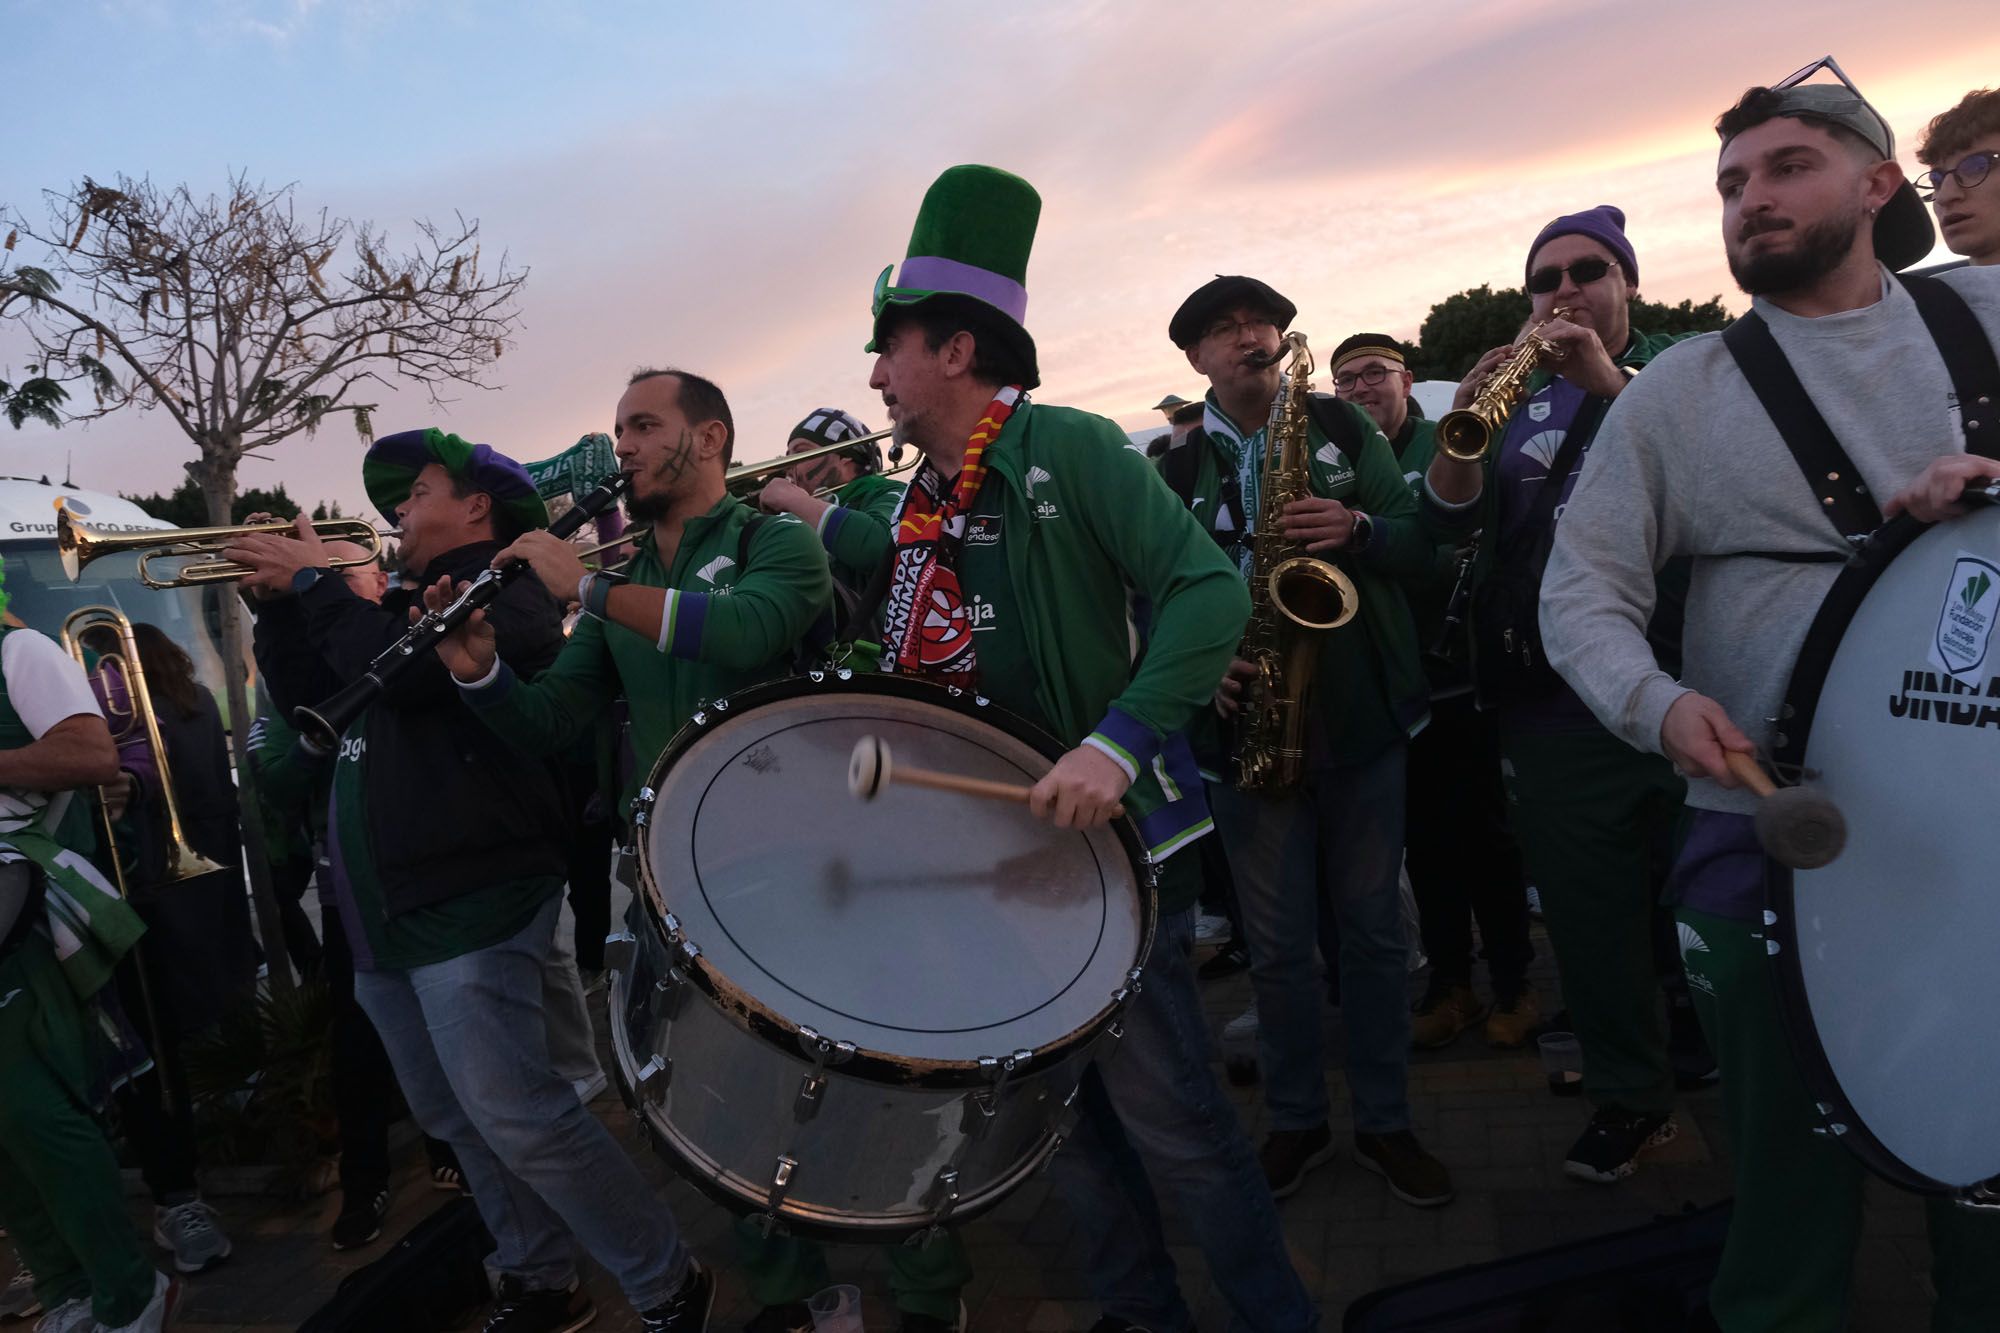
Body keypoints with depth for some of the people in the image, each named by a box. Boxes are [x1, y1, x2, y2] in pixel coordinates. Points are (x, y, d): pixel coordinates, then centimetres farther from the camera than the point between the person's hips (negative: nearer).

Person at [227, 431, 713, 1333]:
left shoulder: (506, 589, -8)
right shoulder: (408, 602, 21)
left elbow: (402, 671, -23)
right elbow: (301, 690, 22)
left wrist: (315, 581, -11)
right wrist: (277, 599, 9)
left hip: (468, 899, -10)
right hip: (383, 913, 10)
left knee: (516, 1117, -13)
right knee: (457, 1121, 14)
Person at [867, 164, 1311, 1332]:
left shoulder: (1064, 450, -12)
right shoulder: (925, 502, 11)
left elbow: (1211, 591, -22)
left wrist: (1117, 743, -31)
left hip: (1107, 837, -7)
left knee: (1169, 1121, 2)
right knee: (1070, 1116, 17)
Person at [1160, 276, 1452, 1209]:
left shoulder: (1342, 427, 6)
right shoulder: (1176, 469, 5)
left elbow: (1421, 545, 1)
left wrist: (1357, 527, -19)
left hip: (1363, 716, 1)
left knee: (1373, 930, 9)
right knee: (1278, 945, 8)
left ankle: (1384, 1123, 26)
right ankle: (1295, 1122, 27)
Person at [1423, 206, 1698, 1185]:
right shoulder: (1521, 398, 16)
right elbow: (1450, 508, 2)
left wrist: (1613, 381, -19)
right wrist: (1468, 416, -16)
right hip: (1548, 694, 3)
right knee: (1586, 907, 6)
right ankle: (1629, 1097, 19)